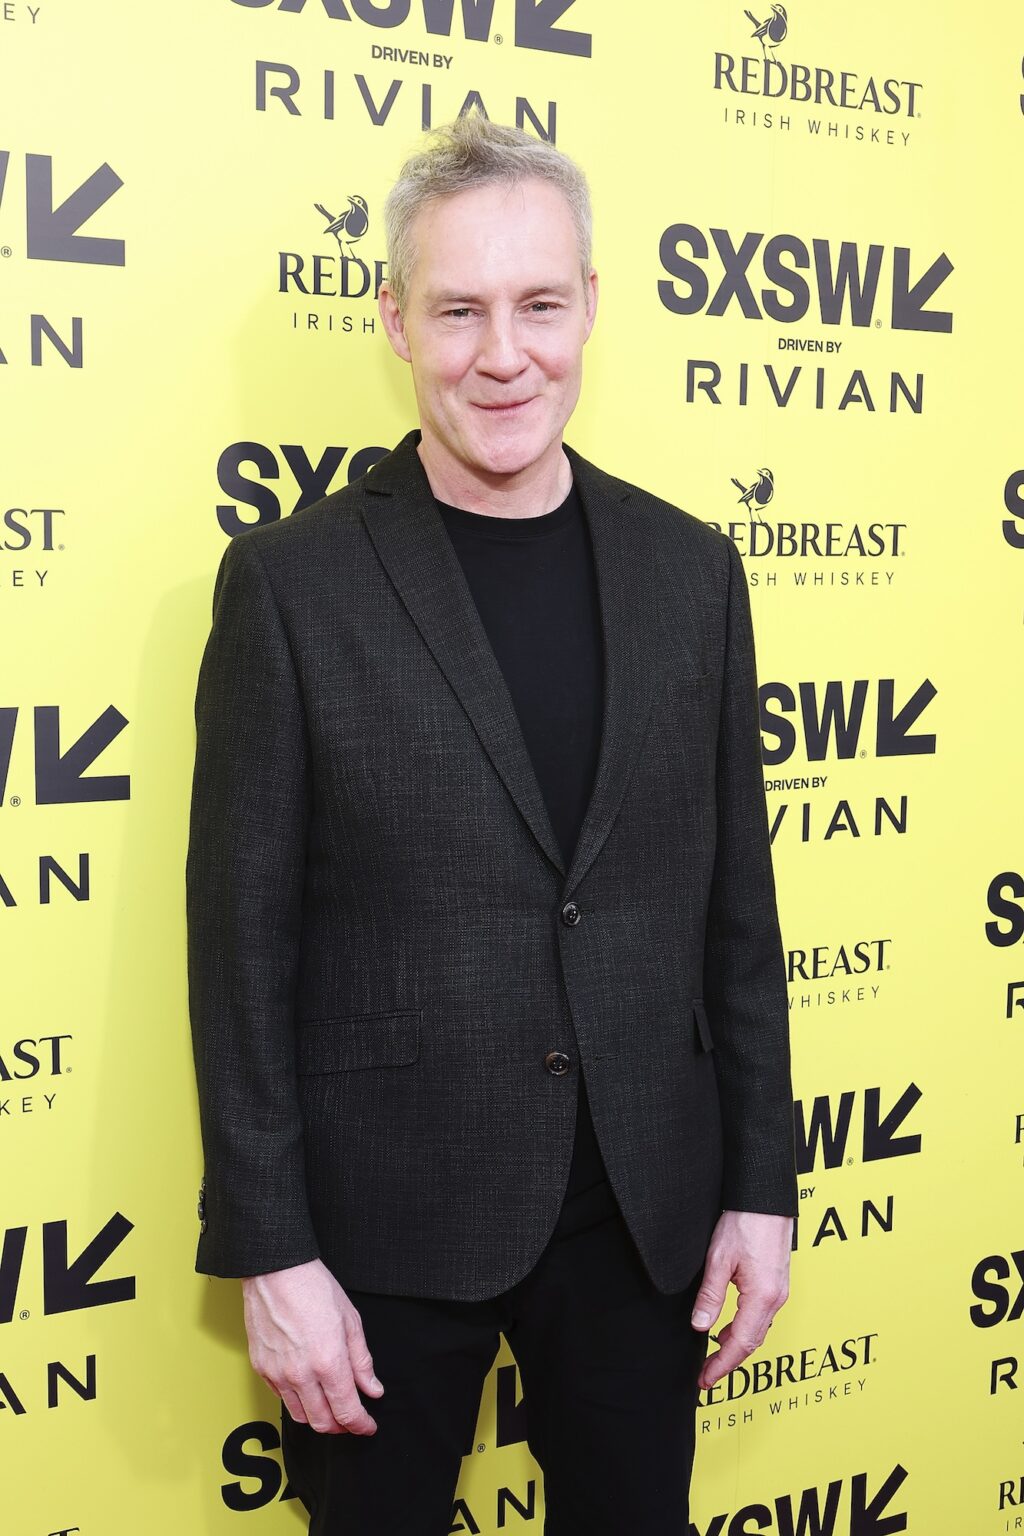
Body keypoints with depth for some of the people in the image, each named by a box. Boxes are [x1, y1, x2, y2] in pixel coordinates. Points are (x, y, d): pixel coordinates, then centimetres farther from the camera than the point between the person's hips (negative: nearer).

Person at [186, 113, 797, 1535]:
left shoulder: (690, 572, 1)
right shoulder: (293, 582, -9)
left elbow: (736, 905, 4)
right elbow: (242, 942, -8)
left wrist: (761, 1187, 4)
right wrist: (271, 1255, -8)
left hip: (643, 1207, 3)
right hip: (383, 1220, -2)